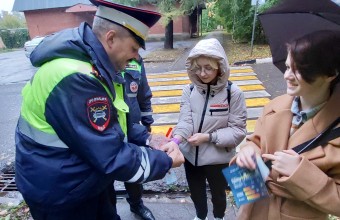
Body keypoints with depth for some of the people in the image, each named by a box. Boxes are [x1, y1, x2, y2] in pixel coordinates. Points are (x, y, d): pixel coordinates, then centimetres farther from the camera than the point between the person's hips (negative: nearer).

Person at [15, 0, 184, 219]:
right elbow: (112, 158, -30)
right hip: (62, 194, -8)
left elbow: (115, 126, 7)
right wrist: (165, 161, -17)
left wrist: (148, 142, -3)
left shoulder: (96, 66, -2)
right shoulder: (76, 79, -33)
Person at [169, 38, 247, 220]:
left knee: (218, 193, 25)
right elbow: (185, 121, -17)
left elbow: (238, 130, -15)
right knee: (196, 193, 25)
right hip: (191, 155, 2)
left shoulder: (233, 93, -17)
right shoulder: (189, 90, -10)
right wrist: (176, 139, -37)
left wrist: (209, 137, -25)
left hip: (218, 158, -2)